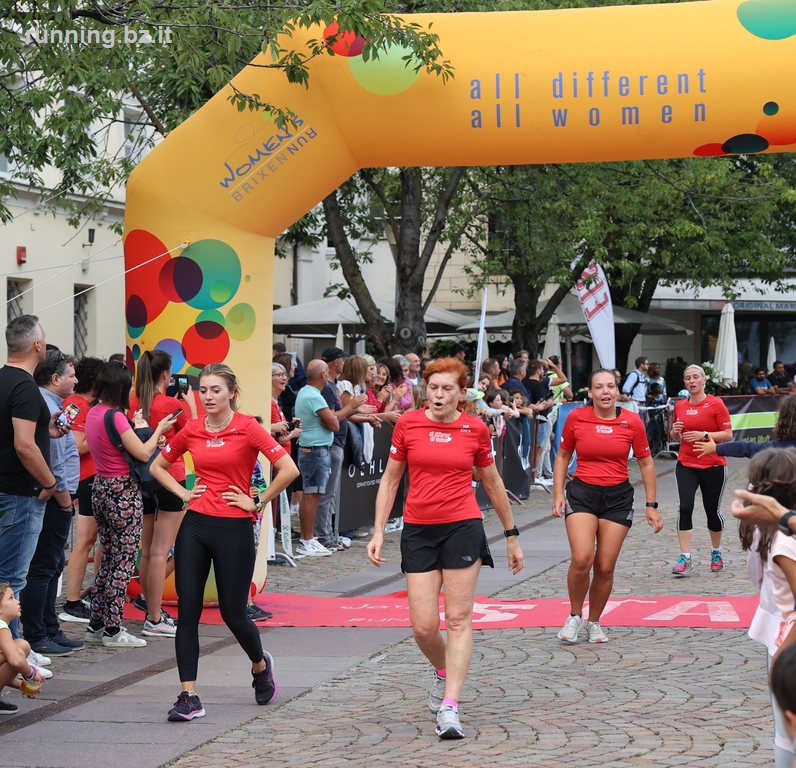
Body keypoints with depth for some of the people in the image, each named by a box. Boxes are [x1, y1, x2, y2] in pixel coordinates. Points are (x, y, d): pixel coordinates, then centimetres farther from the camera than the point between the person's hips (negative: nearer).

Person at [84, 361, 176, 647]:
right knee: (123, 562, -1)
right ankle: (113, 630, 1)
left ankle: (96, 625, 20)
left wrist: (136, 428, 12)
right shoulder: (115, 417, -19)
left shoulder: (93, 413, 7)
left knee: (109, 558, 17)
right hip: (123, 492, -9)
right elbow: (143, 454, -17)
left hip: (101, 488, 9)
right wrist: (158, 430, -3)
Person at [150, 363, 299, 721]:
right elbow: (157, 466, 20)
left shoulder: (247, 428, -9)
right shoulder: (191, 430, 5)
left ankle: (261, 665, 34)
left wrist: (259, 503, -9)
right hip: (195, 526, 4)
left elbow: (288, 469, -16)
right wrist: (183, 493, 7)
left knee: (233, 612, 3)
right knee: (187, 611, -2)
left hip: (234, 529, -4)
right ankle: (189, 697, 0)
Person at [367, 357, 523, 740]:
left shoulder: (475, 428, 0)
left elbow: (493, 484, 12)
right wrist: (378, 532, 2)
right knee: (423, 627, -2)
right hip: (418, 531, 1)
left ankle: (449, 707, -5)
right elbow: (390, 480, 9)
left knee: (458, 619, -5)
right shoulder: (407, 424, 0)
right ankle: (443, 674, 31)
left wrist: (512, 536, 16)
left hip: (462, 528, -1)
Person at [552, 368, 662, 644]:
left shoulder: (631, 422, -3)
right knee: (582, 559, -18)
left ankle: (594, 622, 22)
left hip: (618, 497, 1)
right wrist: (558, 494, 2)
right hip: (582, 492, -1)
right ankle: (575, 616, 6)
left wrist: (651, 505, 5)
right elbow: (563, 456, 10)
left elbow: (646, 463, 7)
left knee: (605, 567, 0)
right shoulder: (576, 418, -3)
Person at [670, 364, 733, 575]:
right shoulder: (680, 406, 7)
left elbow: (728, 435, -9)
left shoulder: (716, 404, -6)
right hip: (686, 465, 3)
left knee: (713, 510, 8)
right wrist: (675, 431, -5)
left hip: (713, 466, -3)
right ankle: (685, 558, -12)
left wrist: (704, 435, -20)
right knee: (685, 507, -13)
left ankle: (716, 553, 30)